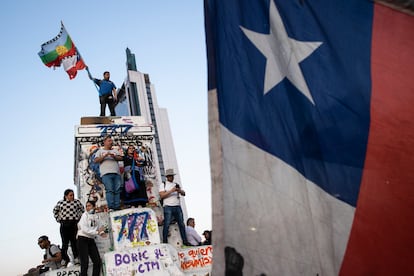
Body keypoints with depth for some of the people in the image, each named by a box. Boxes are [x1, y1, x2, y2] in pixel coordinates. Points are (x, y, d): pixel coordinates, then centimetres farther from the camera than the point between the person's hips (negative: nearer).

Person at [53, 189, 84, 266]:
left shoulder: (77, 202, 2)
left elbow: (82, 210, 15)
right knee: (65, 243, 1)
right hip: (64, 225, 1)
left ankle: (76, 258, 2)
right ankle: (64, 259, 9)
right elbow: (55, 211, 21)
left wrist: (78, 218, 7)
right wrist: (58, 219, 11)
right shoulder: (60, 203, 4)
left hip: (74, 224, 0)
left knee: (74, 241, -3)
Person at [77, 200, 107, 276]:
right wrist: (97, 232, -17)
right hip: (82, 239, -6)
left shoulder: (96, 217, 9)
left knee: (98, 261, 1)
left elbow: (99, 228, 10)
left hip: (91, 240, 6)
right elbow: (84, 229, -16)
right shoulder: (85, 215, -6)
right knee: (85, 263, -8)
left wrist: (102, 232, -13)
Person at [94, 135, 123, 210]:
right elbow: (96, 160, 5)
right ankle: (111, 207, -24)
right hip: (106, 174, -3)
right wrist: (105, 156, -7)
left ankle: (117, 208, -11)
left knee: (117, 191, -8)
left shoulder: (115, 151, 28)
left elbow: (121, 158, 14)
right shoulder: (100, 151, 20)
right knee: (109, 190, -18)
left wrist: (114, 156, -6)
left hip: (116, 173, 3)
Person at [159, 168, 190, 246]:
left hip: (177, 206, 4)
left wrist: (179, 190, -11)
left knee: (181, 223, 2)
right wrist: (171, 191, -15)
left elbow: (184, 194, 11)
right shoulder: (163, 185, 8)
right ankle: (165, 241, -5)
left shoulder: (176, 185, 21)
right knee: (167, 224, -8)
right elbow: (162, 195, -6)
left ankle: (185, 241, 7)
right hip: (168, 207, -4)